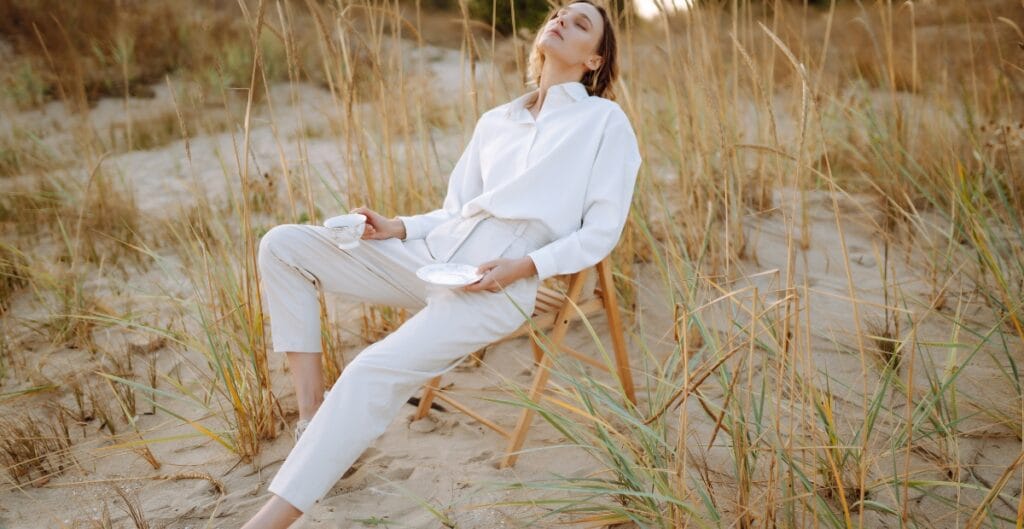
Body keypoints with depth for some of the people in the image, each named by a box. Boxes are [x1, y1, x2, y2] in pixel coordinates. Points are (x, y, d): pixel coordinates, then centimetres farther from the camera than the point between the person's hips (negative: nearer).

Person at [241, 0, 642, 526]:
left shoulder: (605, 122, 7)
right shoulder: (494, 121, 23)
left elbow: (600, 232, 0)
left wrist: (526, 265, -14)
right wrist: (400, 227, 2)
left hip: (497, 289, -7)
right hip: (431, 254, 7)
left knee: (375, 371, -29)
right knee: (283, 245, -7)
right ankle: (309, 402, -9)